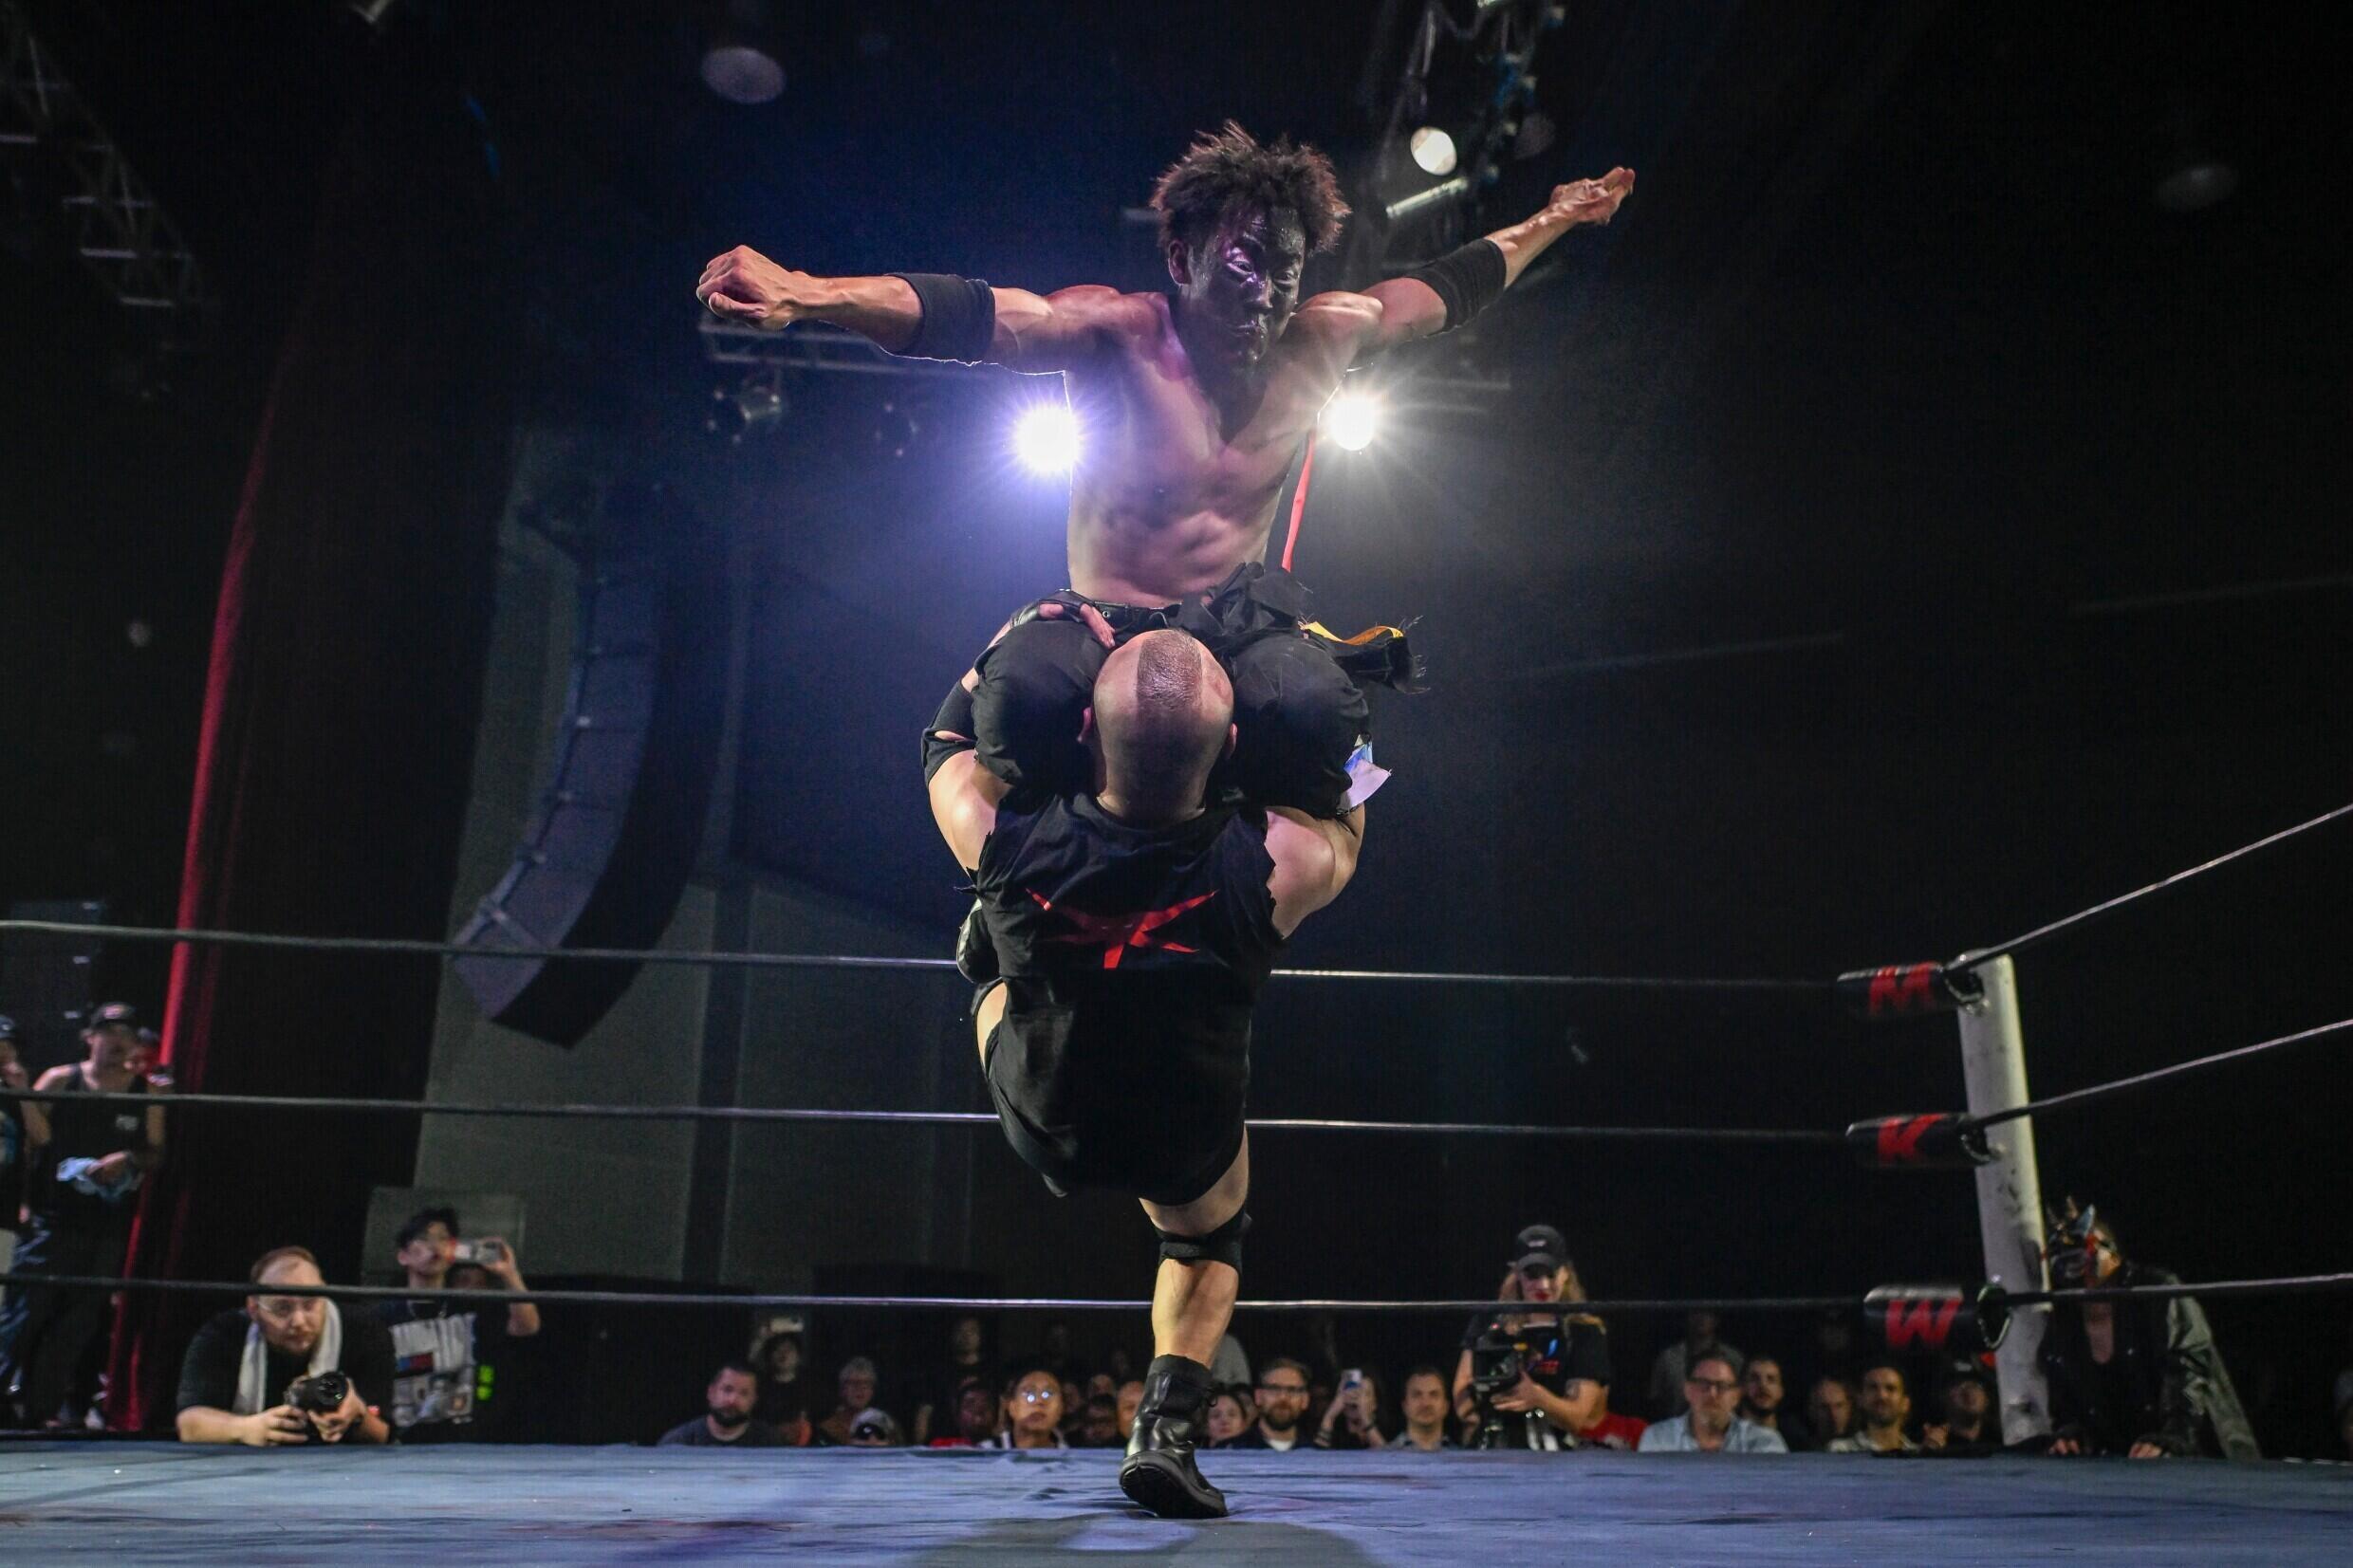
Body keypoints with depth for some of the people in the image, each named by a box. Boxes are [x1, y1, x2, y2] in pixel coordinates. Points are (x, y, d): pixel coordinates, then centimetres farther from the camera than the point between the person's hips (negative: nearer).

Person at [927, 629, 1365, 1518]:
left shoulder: (1001, 834, -32)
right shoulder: (1277, 863, -34)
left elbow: (950, 744, -7)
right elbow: (1348, 814, -7)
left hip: (1043, 1126, 1)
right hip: (1187, 1148, -1)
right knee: (1208, 1237, 34)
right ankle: (1167, 1425, 17)